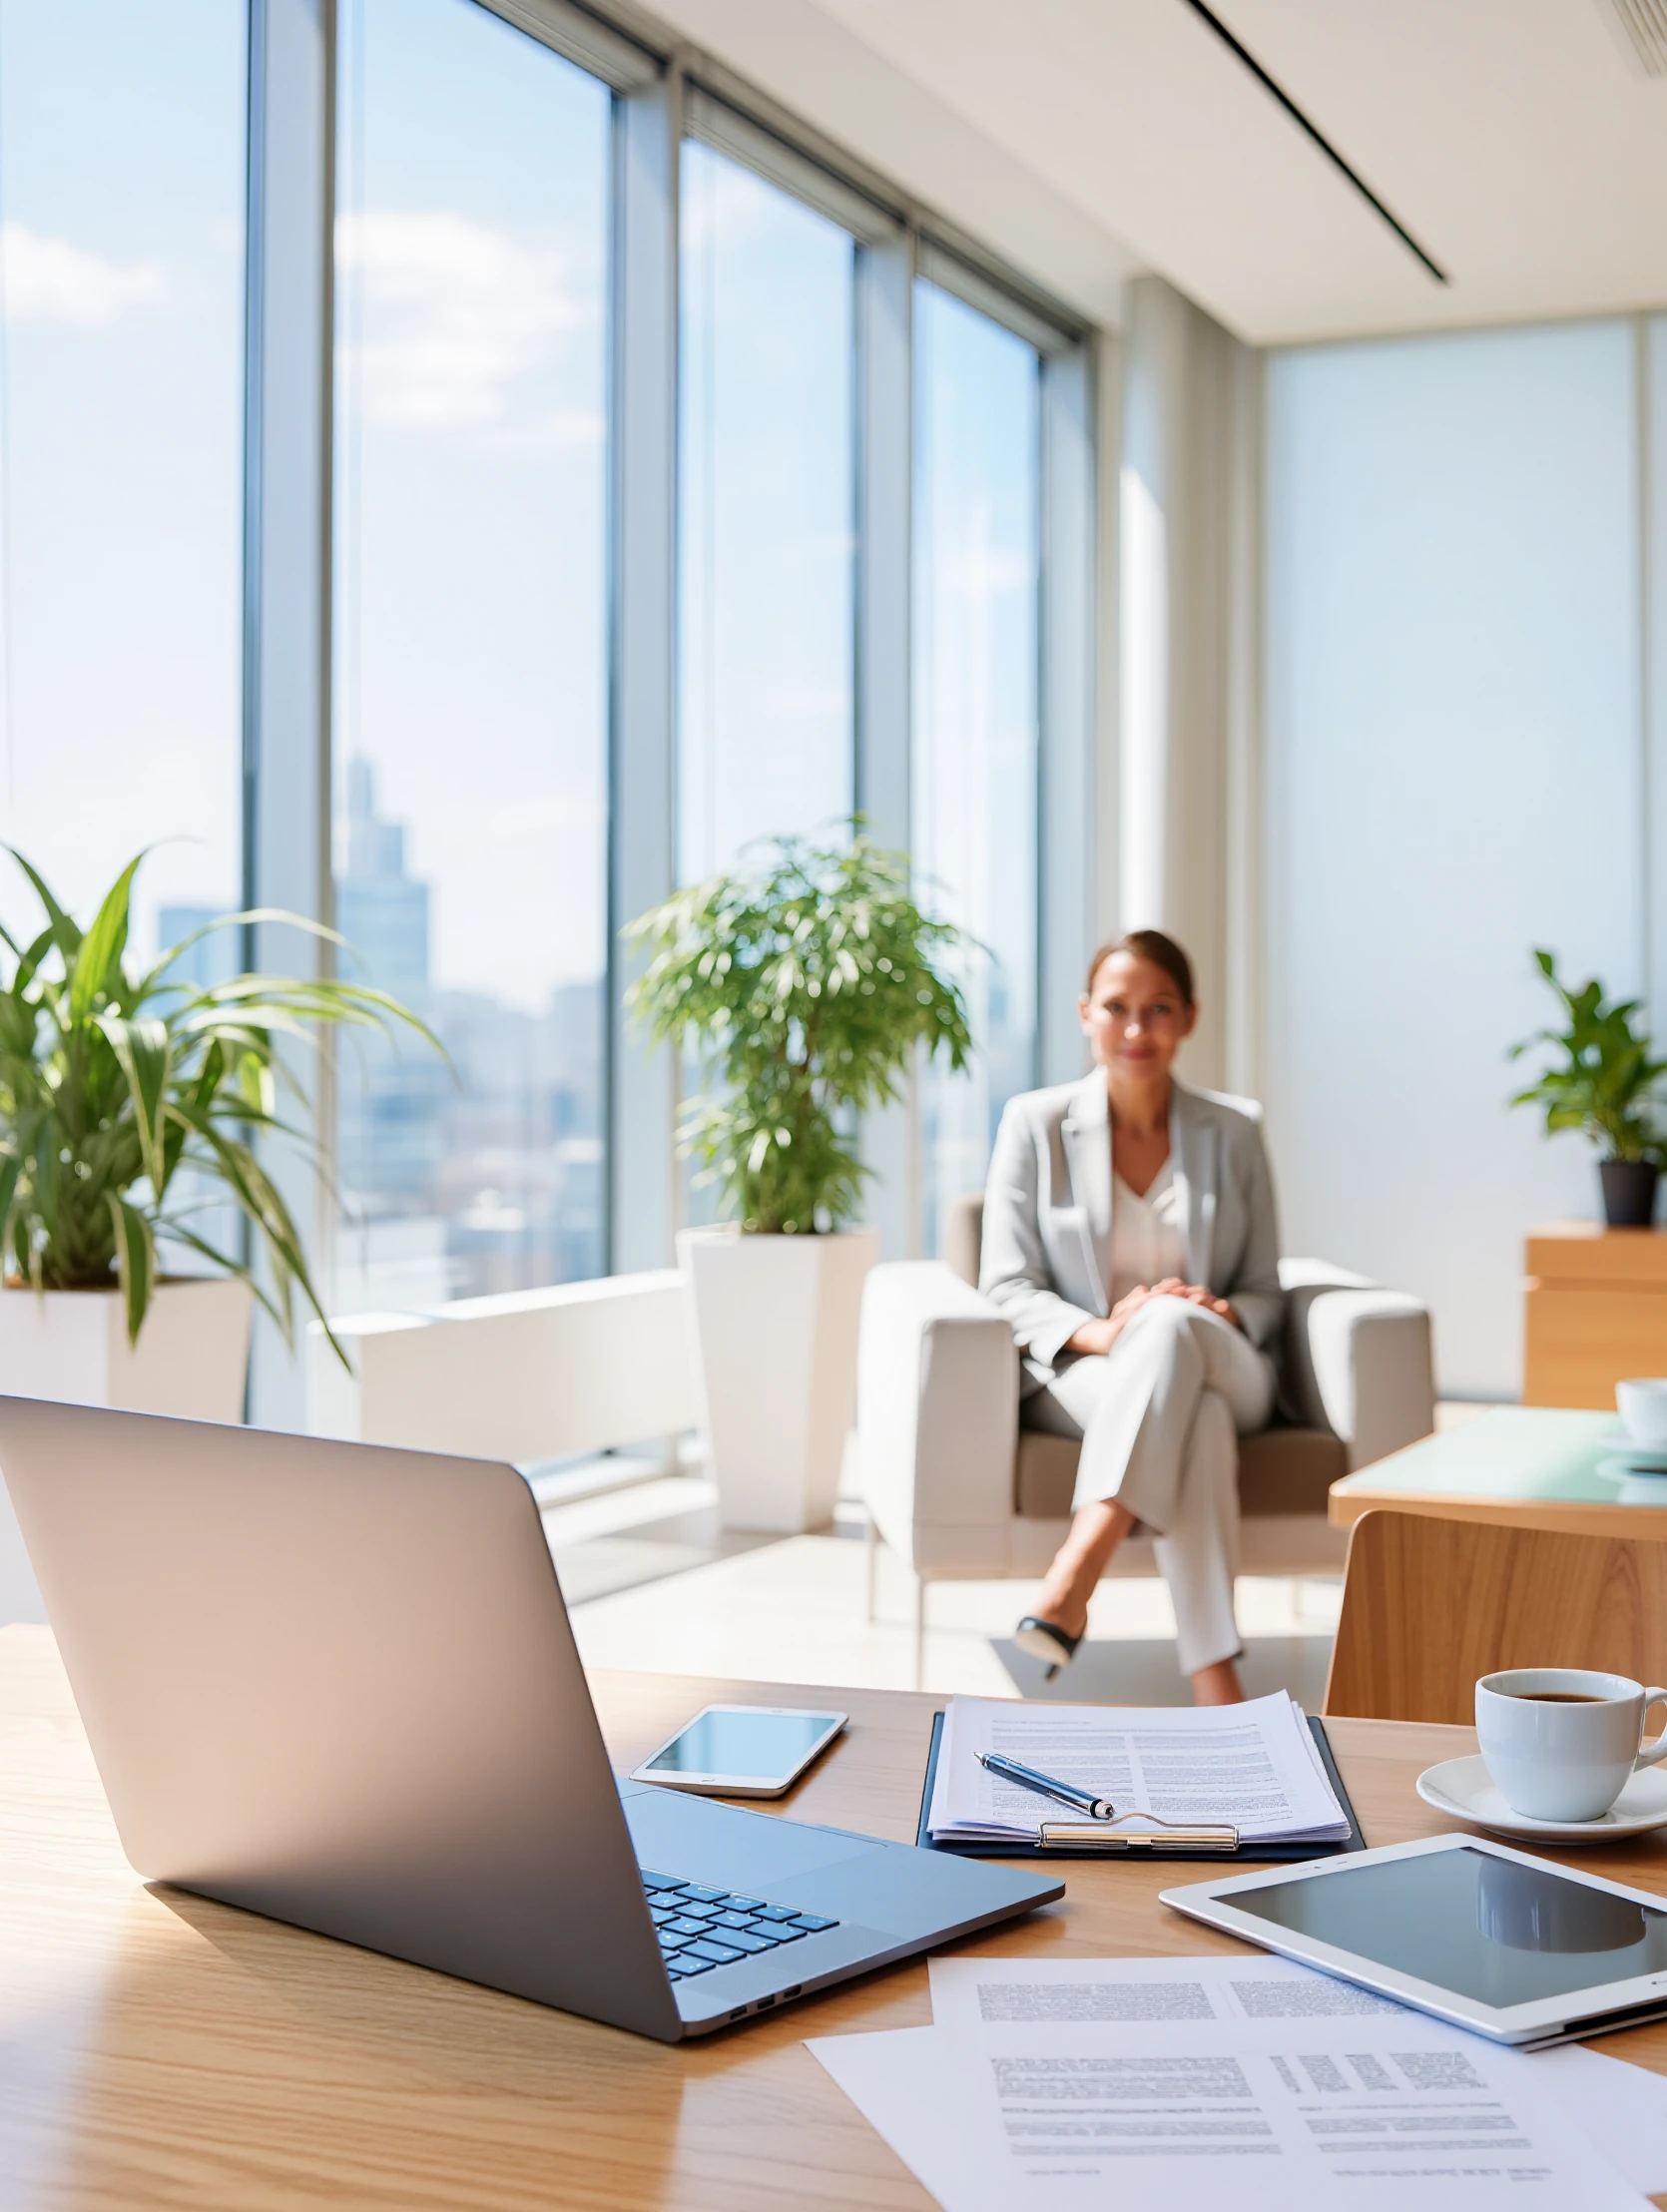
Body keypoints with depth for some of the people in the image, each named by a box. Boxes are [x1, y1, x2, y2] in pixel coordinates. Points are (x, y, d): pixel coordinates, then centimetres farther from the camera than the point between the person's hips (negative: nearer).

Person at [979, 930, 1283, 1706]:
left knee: (1170, 1325, -38)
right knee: (1193, 1419, -38)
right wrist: (1101, 1333, -21)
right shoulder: (1035, 1125, 5)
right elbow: (1006, 1289, 0)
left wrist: (1218, 1311, -14)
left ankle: (1073, 1581, -51)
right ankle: (1215, 1685, -48)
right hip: (1075, 1379, -1)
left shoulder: (1231, 1135, 11)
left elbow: (1264, 1293, 12)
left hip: (1221, 1371, 2)